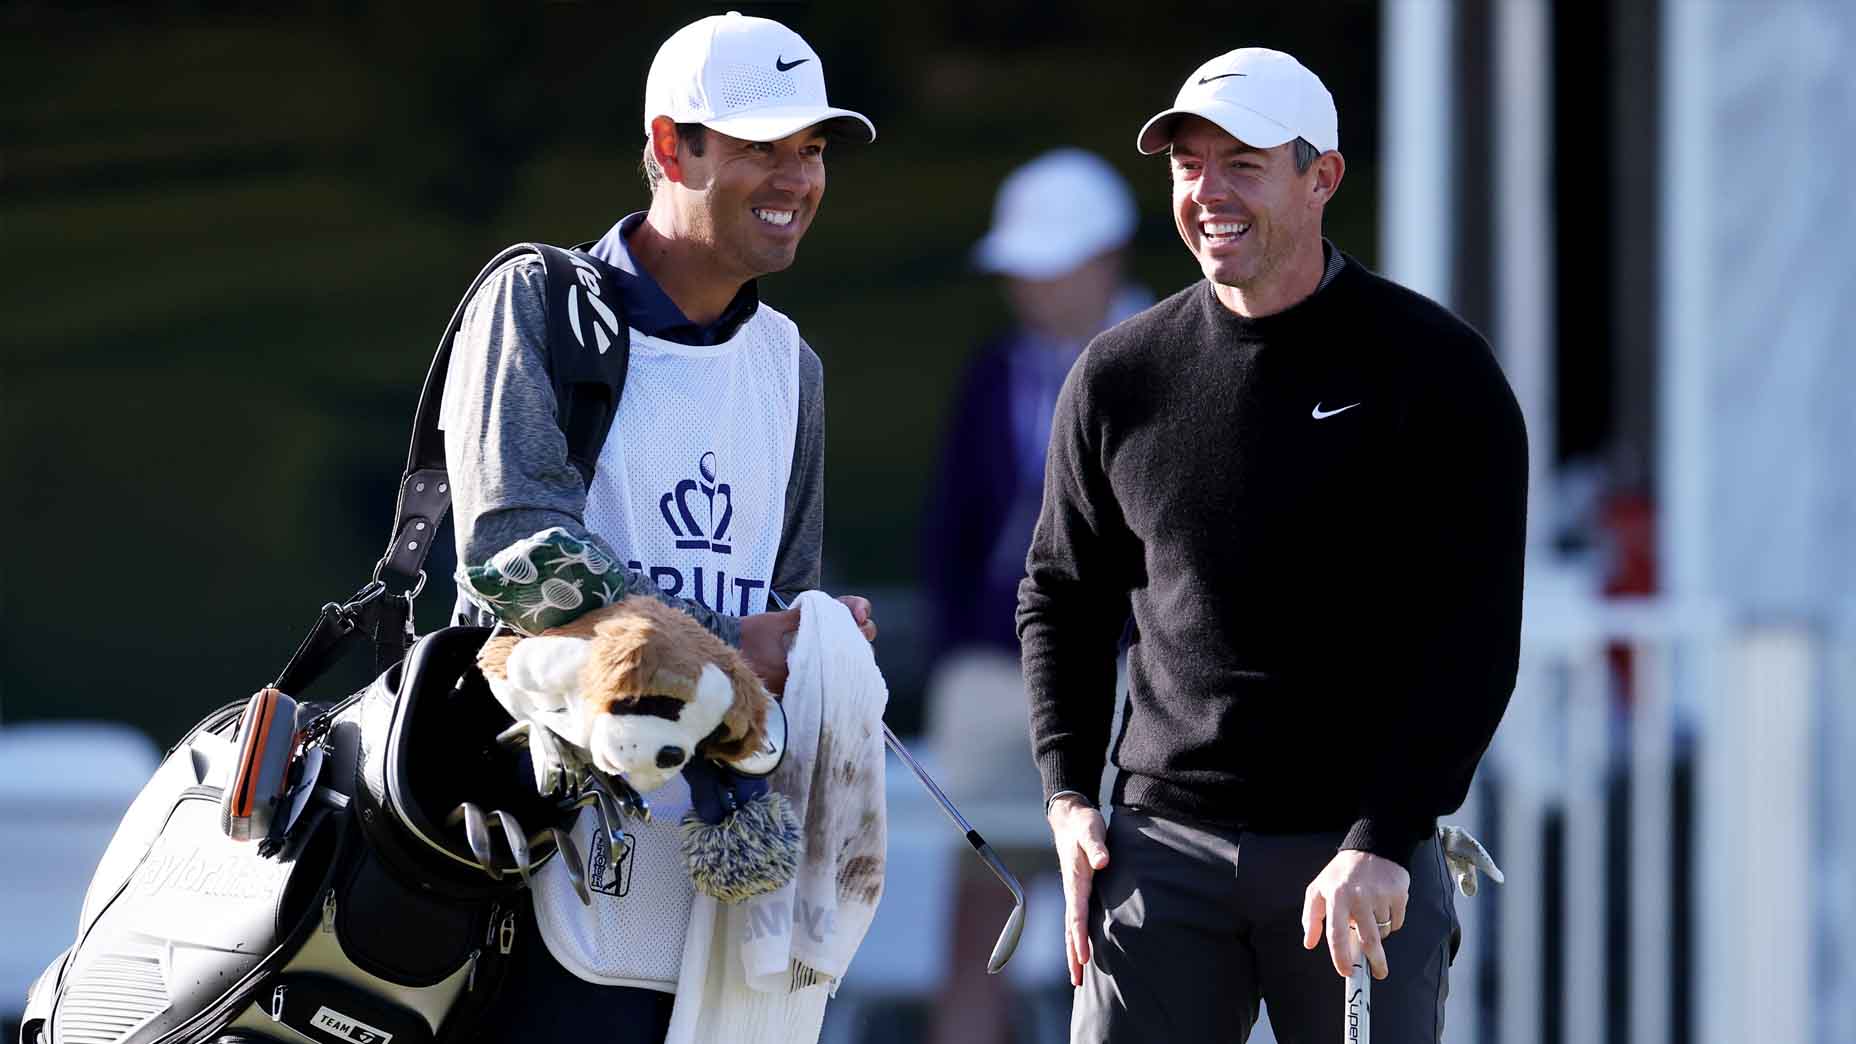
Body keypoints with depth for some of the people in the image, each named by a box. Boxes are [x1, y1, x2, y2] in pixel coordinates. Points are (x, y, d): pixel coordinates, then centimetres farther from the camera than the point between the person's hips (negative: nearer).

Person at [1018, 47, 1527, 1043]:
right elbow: (1061, 596, 19)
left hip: (1369, 855, -3)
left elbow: (1473, 634, -7)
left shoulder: (1436, 371, -2)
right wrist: (1069, 798, 5)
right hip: (1165, 844, 3)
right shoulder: (1119, 375, 8)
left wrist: (1384, 843, -16)